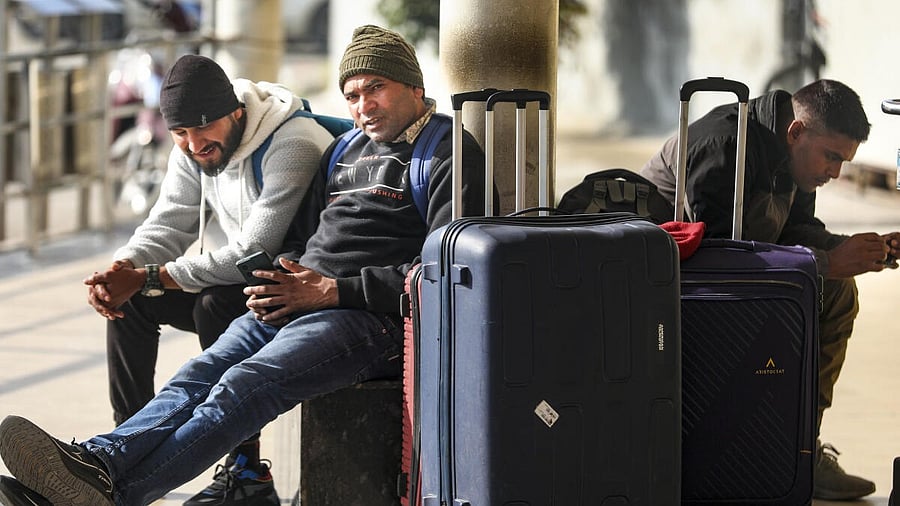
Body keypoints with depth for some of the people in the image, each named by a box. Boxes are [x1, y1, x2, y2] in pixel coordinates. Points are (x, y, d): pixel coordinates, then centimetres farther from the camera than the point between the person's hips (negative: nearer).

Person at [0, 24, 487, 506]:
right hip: (295, 303, 8)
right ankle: (98, 459, -38)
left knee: (245, 385, -29)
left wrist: (334, 291, -13)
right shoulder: (347, 150, 26)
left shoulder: (448, 155, 0)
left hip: (371, 318, -8)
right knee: (199, 376, -18)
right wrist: (277, 284, 8)